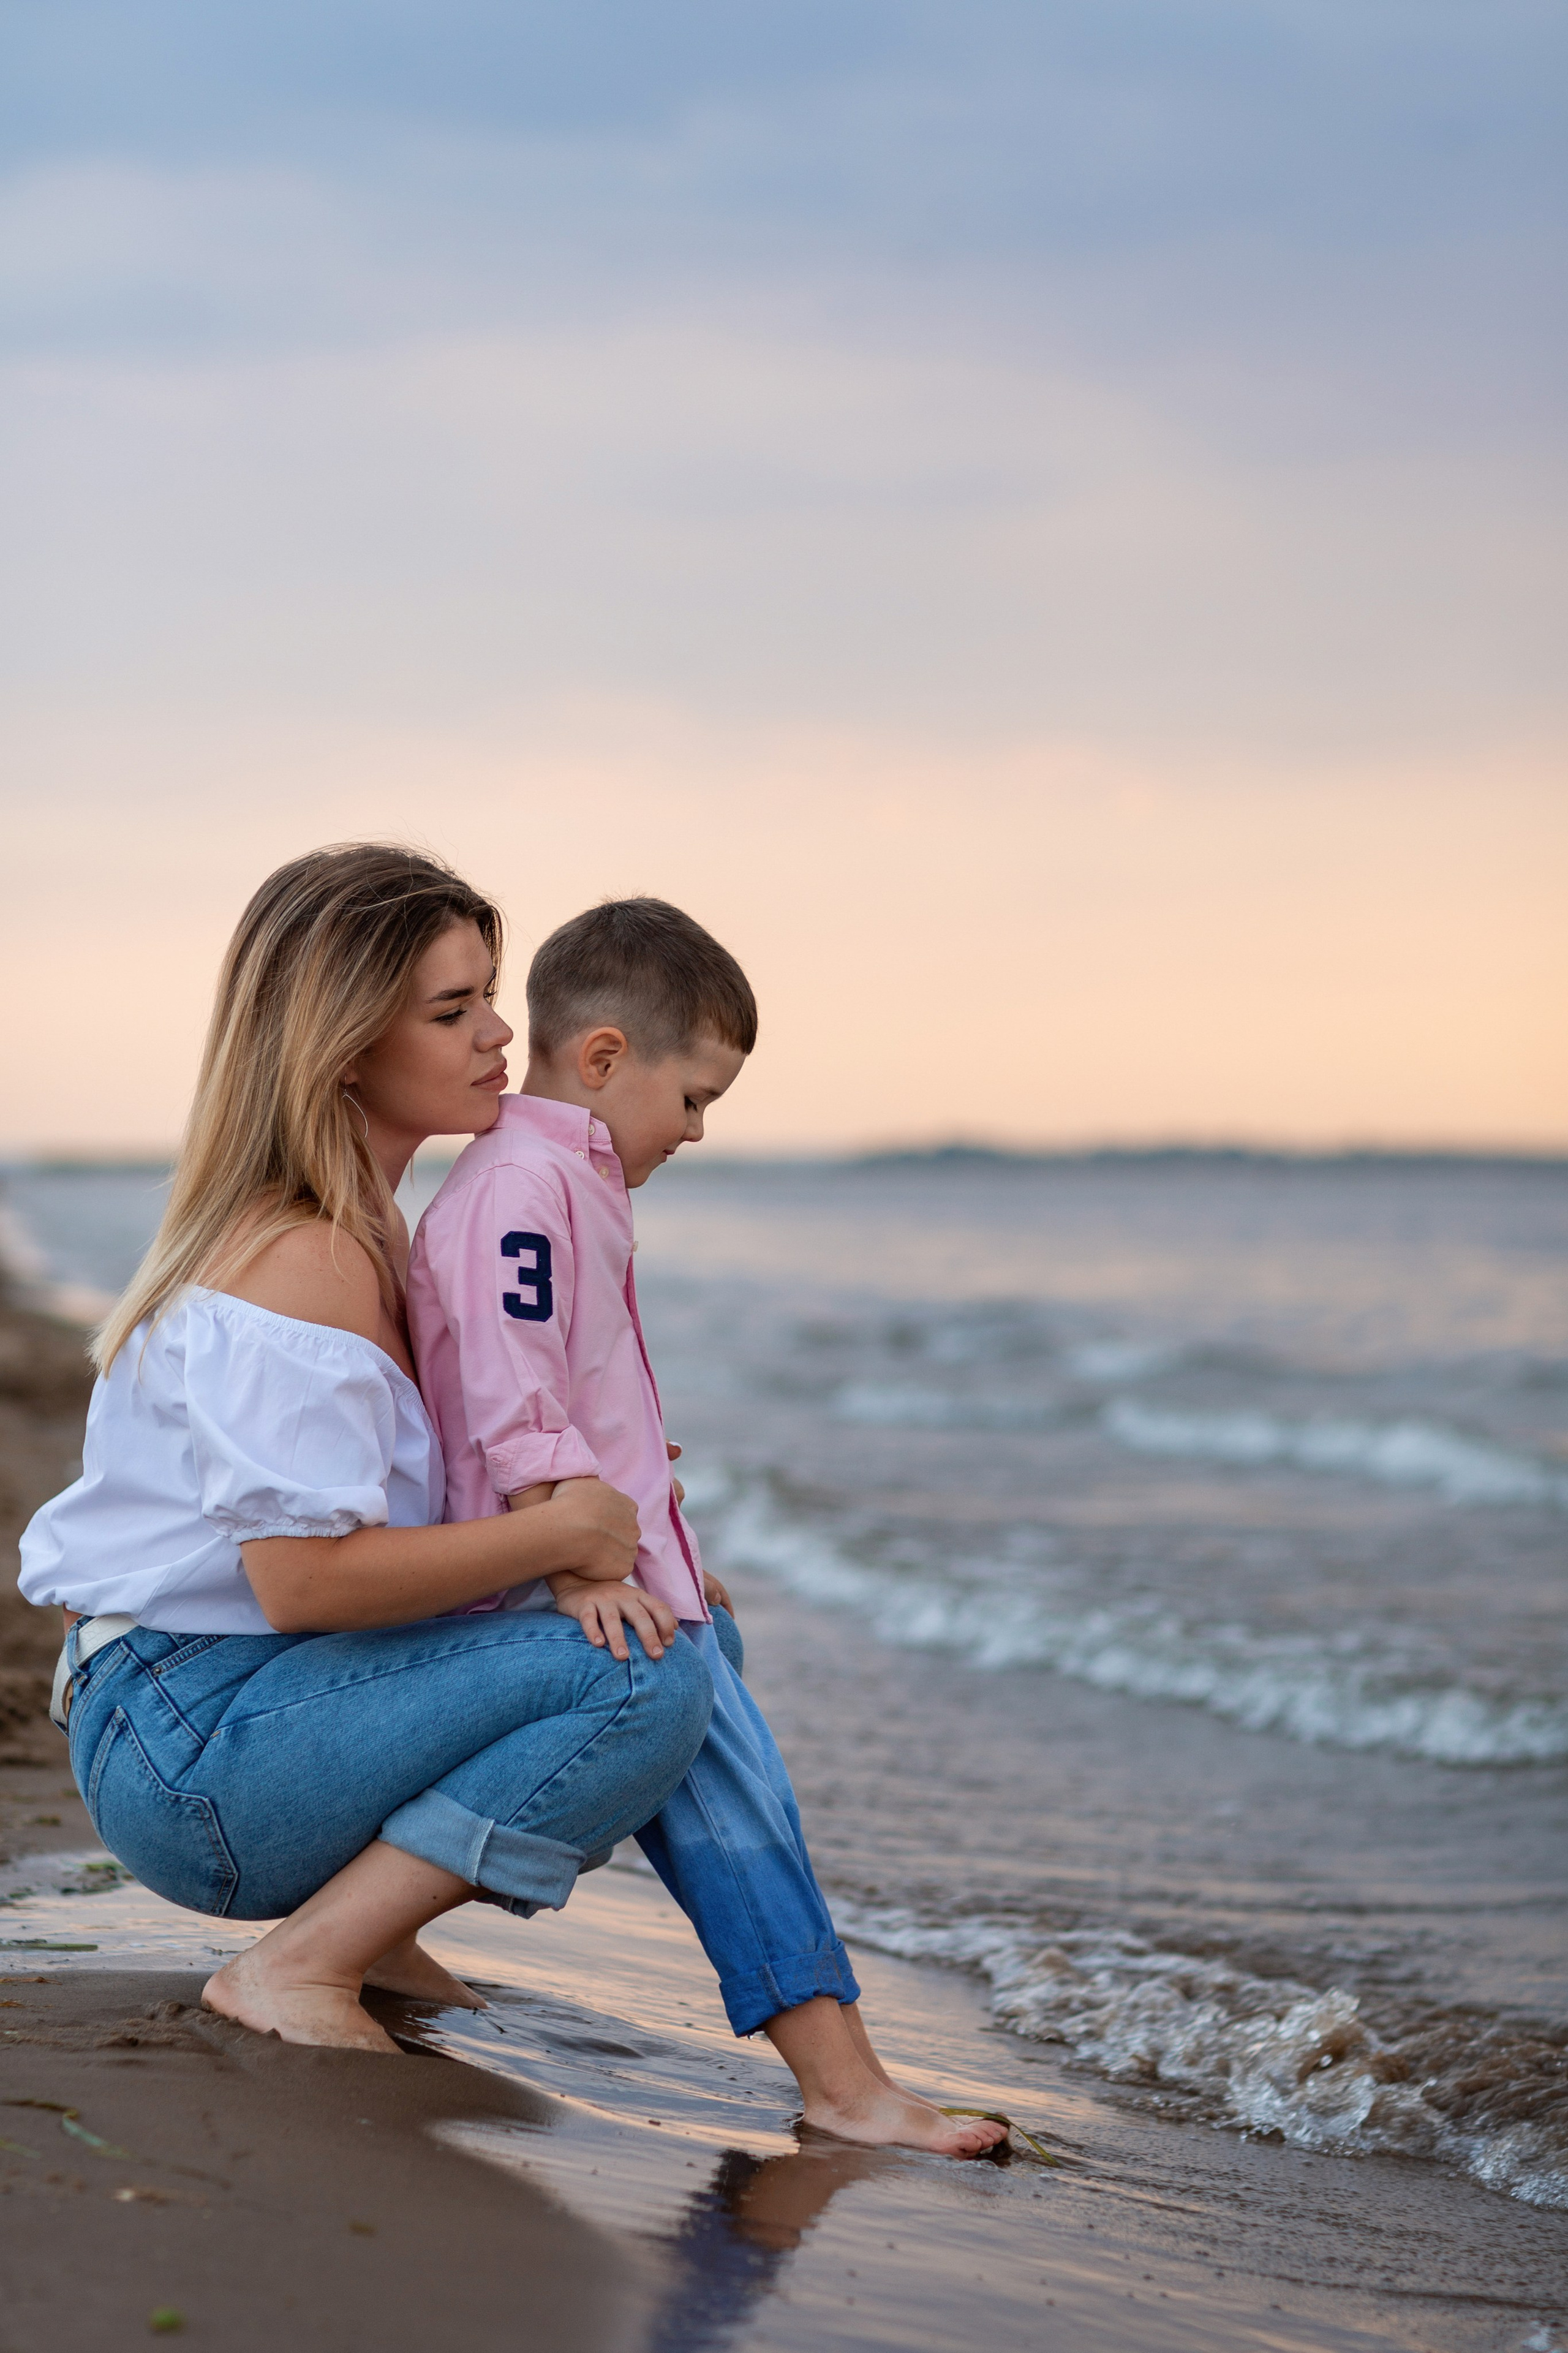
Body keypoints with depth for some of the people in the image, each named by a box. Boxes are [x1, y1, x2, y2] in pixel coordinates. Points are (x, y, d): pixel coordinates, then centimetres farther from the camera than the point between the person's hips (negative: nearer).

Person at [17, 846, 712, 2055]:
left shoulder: (367, 1232, 13)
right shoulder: (306, 1262, -19)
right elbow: (303, 1578, -26)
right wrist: (560, 1530, -18)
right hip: (197, 1745, -10)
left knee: (678, 1638, 18)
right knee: (648, 1682, -23)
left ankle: (356, 1919, 11)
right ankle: (298, 1966, -15)